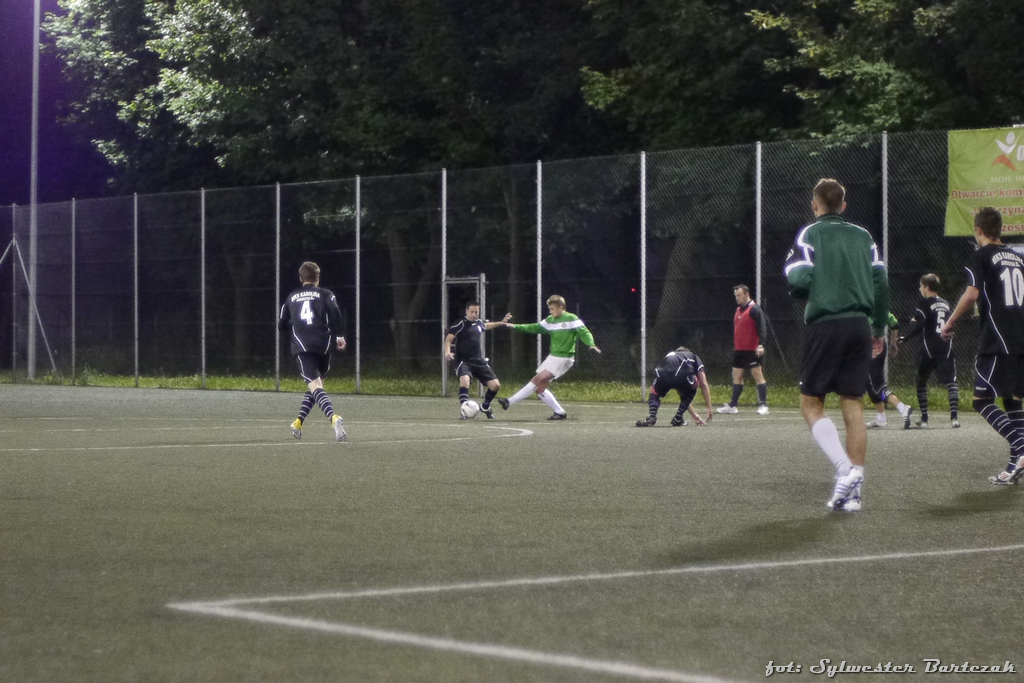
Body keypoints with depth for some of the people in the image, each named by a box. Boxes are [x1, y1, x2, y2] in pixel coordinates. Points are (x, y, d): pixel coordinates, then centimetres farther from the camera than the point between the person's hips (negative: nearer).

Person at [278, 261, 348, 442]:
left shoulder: (292, 297, 18)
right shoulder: (325, 294, 10)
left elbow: (282, 324, 21)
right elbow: (334, 312, -9)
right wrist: (339, 336, -1)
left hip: (302, 347, 0)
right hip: (323, 345, 0)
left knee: (315, 385, -15)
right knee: (317, 384, 22)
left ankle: (334, 417, -39)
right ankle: (298, 423, 19)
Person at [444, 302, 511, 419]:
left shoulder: (479, 323, 10)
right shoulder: (460, 325, -10)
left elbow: (486, 326, 35)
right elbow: (448, 339, -15)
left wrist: (502, 322, 40)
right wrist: (447, 352, -33)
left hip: (479, 361, 6)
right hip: (464, 361, -6)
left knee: (495, 385, -2)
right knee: (465, 380, -37)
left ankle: (485, 407, 26)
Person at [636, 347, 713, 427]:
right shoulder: (694, 357, 36)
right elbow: (704, 384, 25)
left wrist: (694, 415, 49)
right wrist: (709, 409, 28)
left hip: (662, 376, 2)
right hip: (684, 377, -2)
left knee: (655, 392, 35)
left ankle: (651, 417, 6)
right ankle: (678, 419, 23)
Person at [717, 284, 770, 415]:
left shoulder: (754, 309, -11)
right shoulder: (738, 310, 16)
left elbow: (761, 328, -17)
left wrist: (761, 345, -27)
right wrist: (734, 347, 21)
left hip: (752, 351, -9)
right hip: (739, 350, 9)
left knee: (758, 375, -6)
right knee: (736, 376, 9)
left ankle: (763, 405, -6)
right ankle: (733, 406, 12)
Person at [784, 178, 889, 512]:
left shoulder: (810, 234, 0)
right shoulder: (863, 236, 13)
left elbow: (800, 280, -12)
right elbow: (881, 282, 8)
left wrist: (792, 272, 12)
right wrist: (878, 328, 16)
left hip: (825, 325, -4)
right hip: (859, 326, 4)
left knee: (811, 403, 4)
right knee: (853, 406, 5)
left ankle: (845, 469, -16)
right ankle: (853, 490, 2)